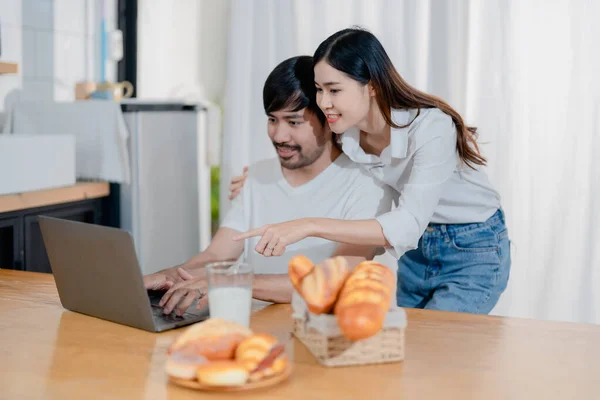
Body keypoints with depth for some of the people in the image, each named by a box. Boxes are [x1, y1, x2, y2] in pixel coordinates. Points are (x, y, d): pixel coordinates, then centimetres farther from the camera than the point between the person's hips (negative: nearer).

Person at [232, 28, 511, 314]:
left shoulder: (431, 127, -31)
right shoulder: (346, 134, -13)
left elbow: (409, 225, -41)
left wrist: (310, 226, -48)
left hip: (472, 251, -5)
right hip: (415, 248, 6)